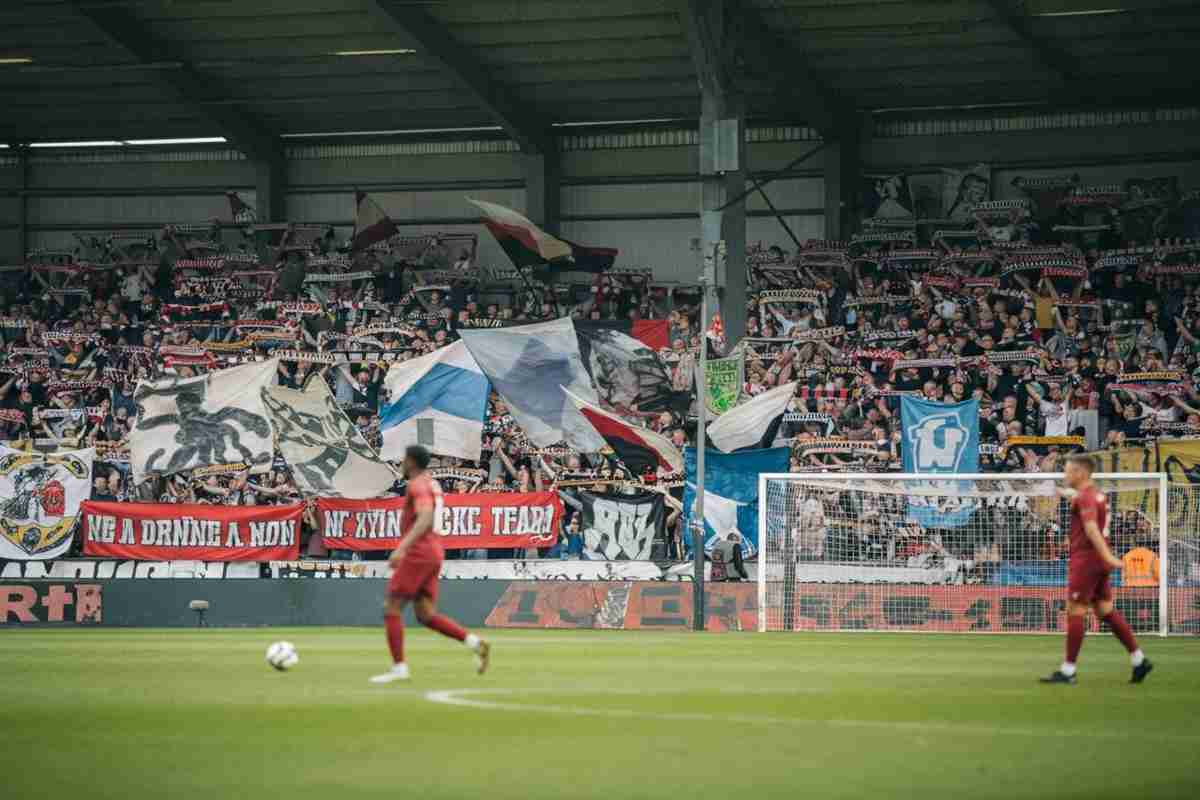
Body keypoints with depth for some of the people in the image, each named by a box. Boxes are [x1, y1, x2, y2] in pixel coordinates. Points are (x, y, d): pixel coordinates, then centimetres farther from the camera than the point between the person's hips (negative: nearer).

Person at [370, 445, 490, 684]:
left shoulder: (418, 485, -11)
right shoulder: (433, 485, 20)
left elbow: (425, 519, -27)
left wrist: (402, 547, -34)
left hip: (418, 554, -9)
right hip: (433, 554, 9)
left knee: (392, 608, -4)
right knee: (426, 615, 5)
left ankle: (399, 667, -7)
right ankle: (474, 643, -7)